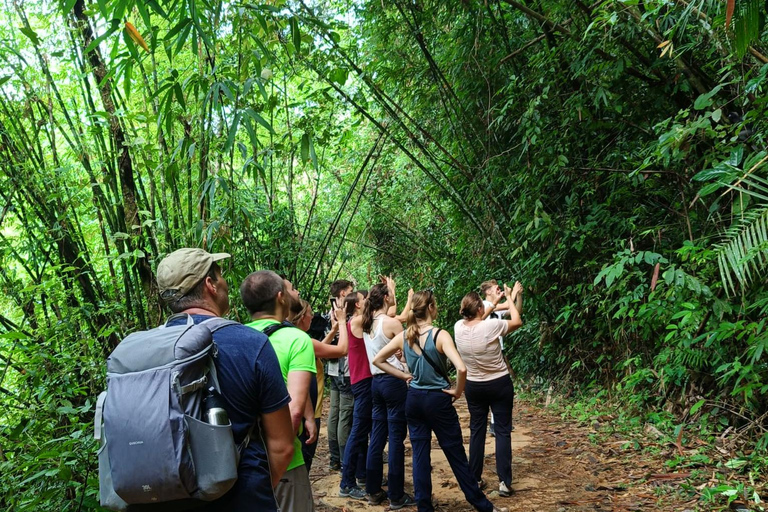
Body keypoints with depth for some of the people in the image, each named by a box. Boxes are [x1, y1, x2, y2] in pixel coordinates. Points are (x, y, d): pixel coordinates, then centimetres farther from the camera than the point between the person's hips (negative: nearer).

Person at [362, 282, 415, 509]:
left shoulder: (367, 323, 7)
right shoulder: (391, 322, -14)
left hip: (376, 381, 8)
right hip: (394, 381, -8)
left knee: (377, 437, 13)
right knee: (396, 439, -1)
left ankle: (374, 491, 20)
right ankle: (396, 496, 5)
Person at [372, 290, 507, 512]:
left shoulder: (404, 336, -1)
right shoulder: (439, 335, -17)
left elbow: (378, 360, 7)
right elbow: (461, 368, -27)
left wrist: (404, 375, 7)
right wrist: (458, 391, -10)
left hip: (414, 400, 4)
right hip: (437, 400, -4)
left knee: (420, 455, 10)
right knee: (456, 455, 7)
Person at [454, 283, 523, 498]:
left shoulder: (459, 327, -9)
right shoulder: (490, 326, -22)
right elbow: (517, 321, -4)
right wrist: (510, 298, 9)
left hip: (474, 386, 4)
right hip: (499, 384, -4)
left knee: (477, 430, 13)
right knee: (502, 431, 3)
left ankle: (474, 478, 18)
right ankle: (504, 482, 1)